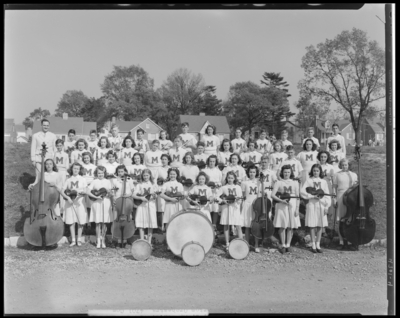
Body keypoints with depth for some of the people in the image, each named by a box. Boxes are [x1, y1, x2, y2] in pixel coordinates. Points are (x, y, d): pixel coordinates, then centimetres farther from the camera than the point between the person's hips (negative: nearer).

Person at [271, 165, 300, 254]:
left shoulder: (295, 183, 10)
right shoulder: (278, 183, 4)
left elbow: (297, 197, 8)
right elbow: (272, 195, -4)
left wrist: (297, 208, 0)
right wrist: (281, 200, -17)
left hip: (292, 206, 2)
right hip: (281, 206, -1)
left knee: (291, 226, 0)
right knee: (282, 226, -3)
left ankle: (288, 245, 8)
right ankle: (283, 245, 7)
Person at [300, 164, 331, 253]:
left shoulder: (323, 182, 10)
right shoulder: (309, 180, 3)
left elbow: (327, 195, 9)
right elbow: (302, 192, -7)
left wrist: (326, 206, 0)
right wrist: (313, 196, -14)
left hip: (321, 205, 2)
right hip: (312, 204, -2)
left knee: (320, 225, 2)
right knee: (312, 225, -2)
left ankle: (318, 244, 11)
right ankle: (313, 245, 7)